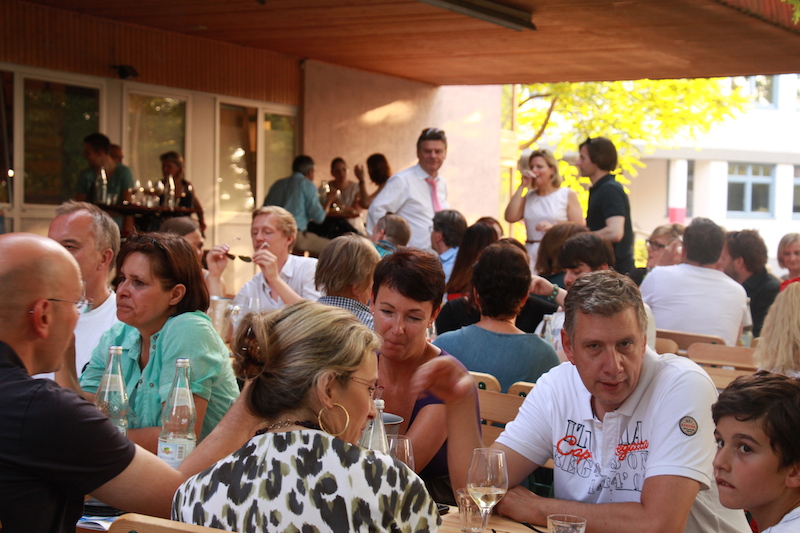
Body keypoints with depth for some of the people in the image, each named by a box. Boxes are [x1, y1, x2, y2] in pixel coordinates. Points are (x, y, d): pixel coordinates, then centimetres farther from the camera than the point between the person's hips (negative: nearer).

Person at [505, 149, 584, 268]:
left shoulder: (568, 195, 5)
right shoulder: (529, 196, 16)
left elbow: (580, 227, -2)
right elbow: (510, 217, 0)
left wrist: (554, 228, -16)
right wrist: (522, 186, 4)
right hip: (531, 256, 3)